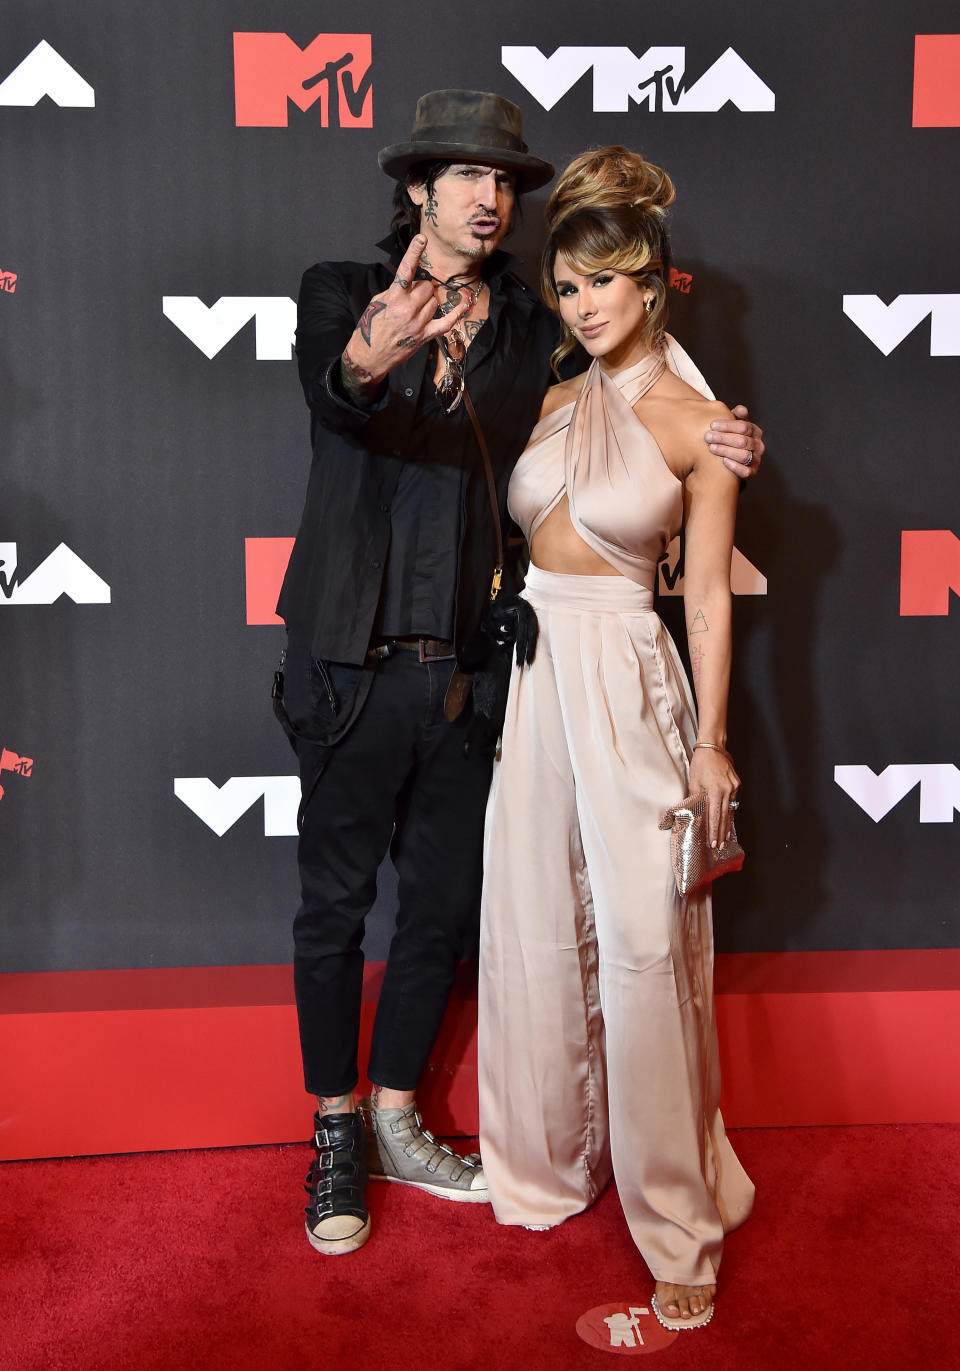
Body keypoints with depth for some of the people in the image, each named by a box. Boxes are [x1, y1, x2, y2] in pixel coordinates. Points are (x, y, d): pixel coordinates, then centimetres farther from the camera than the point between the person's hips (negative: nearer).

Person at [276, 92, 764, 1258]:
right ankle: (334, 1133, 29)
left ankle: (395, 1122, 34)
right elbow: (330, 392, -22)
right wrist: (365, 361, -46)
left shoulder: (534, 331, 9)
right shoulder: (341, 292, -1)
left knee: (443, 902, 13)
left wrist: (709, 454, -9)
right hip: (357, 668, -3)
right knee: (335, 904, 8)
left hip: (468, 669, 4)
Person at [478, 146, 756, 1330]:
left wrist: (710, 741, -7)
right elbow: (508, 534, 13)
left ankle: (676, 1218, 12)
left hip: (624, 678, -5)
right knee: (534, 928, 11)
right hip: (526, 667, 5)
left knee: (644, 941, -4)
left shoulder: (698, 422, -2)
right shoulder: (550, 399, 11)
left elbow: (707, 594, -4)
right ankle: (546, 1160, 31)